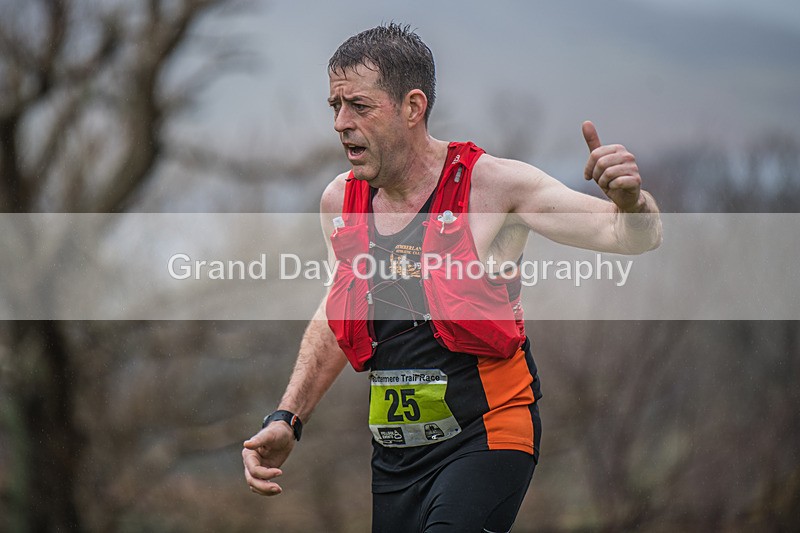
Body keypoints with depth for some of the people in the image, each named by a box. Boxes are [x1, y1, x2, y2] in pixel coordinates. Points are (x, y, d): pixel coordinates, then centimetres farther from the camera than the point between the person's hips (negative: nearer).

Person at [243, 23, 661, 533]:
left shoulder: (491, 185, -11)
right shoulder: (340, 202, 5)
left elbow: (634, 236, -10)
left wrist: (629, 199, -33)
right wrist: (287, 420, 16)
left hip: (486, 438, -6)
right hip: (395, 455, 6)